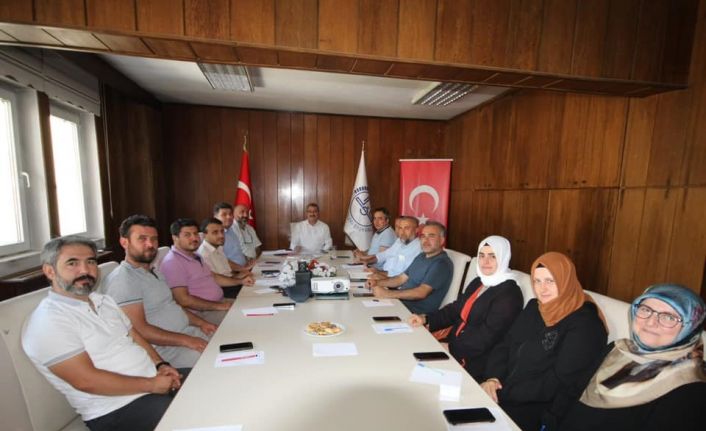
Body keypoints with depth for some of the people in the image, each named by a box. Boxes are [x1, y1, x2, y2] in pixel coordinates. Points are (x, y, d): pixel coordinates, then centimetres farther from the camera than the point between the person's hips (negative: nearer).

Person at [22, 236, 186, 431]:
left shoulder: (103, 300, 10)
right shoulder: (47, 322, -14)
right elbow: (87, 381, -19)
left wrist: (160, 365, -4)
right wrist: (151, 385, -18)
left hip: (154, 379, 8)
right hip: (116, 409, -7)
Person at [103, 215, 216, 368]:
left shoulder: (154, 271, 14)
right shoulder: (122, 280, -15)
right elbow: (140, 330, -21)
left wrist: (200, 322, 5)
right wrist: (186, 340, -23)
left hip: (189, 332, 9)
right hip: (168, 348, -9)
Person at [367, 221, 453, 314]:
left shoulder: (442, 264, -15)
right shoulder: (421, 256, 15)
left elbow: (421, 293, -24)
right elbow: (402, 279, 18)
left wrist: (387, 294, -26)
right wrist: (377, 282, 3)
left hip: (419, 313, -8)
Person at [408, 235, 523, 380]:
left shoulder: (510, 294, -14)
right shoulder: (477, 282, 12)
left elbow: (485, 337, -20)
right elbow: (455, 309, 13)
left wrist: (450, 347, -20)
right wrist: (425, 319, 0)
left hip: (476, 362, -7)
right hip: (452, 347, 7)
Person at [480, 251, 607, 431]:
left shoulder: (584, 324, -12)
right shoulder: (533, 307, 8)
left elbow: (559, 383, -18)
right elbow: (504, 345, 7)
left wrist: (503, 393, -18)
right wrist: (493, 378, -10)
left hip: (543, 409, -5)